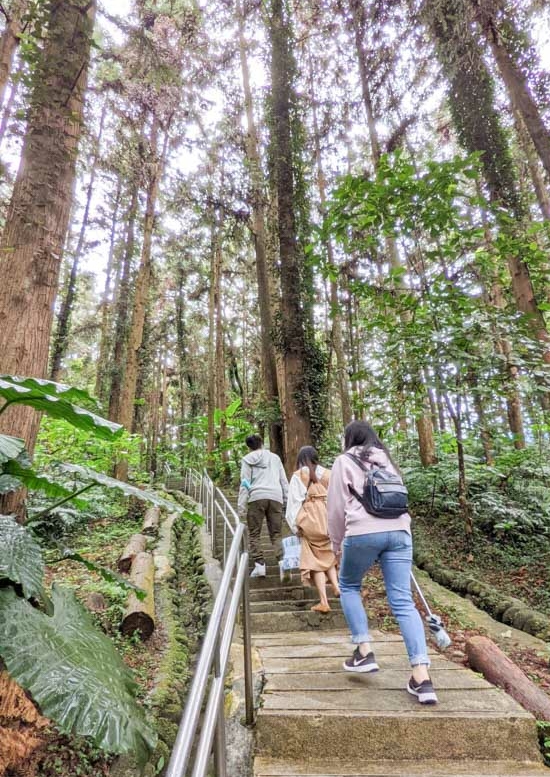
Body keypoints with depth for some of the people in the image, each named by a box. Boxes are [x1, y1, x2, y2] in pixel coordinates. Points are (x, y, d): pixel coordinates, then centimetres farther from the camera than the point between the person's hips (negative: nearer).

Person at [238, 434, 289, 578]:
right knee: (276, 534, 8)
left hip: (256, 497, -3)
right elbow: (284, 481, 17)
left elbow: (245, 484, 3)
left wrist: (241, 507, 2)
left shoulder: (248, 459, 10)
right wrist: (287, 499, 18)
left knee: (254, 534, 7)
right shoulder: (275, 457, 21)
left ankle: (259, 565, -2)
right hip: (276, 497, 3)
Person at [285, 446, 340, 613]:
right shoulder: (328, 474, 6)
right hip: (330, 520, 3)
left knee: (316, 560, 7)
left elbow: (294, 502, -2)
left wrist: (295, 526, 4)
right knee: (328, 555, 19)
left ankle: (324, 602, 4)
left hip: (311, 521, -2)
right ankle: (336, 586, -2)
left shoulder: (298, 476, 0)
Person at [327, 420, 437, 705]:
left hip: (364, 532, -4)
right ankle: (422, 678, -4)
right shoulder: (387, 460, 25)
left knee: (348, 586, 19)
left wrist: (336, 541, 19)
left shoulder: (345, 461, 10)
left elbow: (336, 505, 8)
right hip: (399, 531, 4)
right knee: (403, 601, 3)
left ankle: (364, 652, 14)